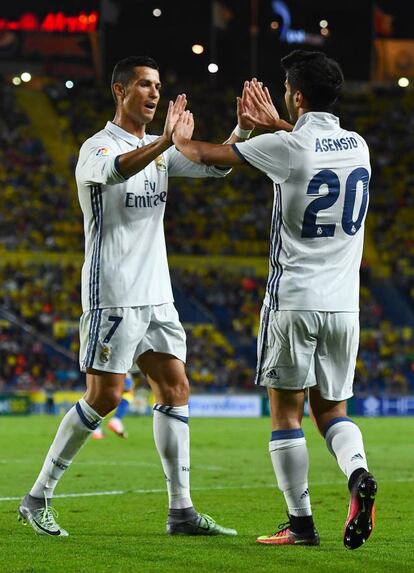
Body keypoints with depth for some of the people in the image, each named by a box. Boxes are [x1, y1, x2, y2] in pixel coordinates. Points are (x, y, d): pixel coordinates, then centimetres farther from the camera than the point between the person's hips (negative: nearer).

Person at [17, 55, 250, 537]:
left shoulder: (158, 149, 14)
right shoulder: (97, 148, -9)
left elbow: (217, 166, 9)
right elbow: (117, 170, -33)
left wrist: (243, 127, -9)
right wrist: (166, 141, -48)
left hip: (156, 296, 8)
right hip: (112, 295, -8)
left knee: (175, 390, 2)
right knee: (103, 397, -8)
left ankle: (181, 510, 3)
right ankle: (37, 498, 3)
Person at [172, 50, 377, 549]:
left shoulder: (285, 147, -11)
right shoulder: (357, 146, 5)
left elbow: (210, 156, 3)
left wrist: (180, 138, 24)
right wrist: (274, 123, 41)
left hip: (292, 298, -5)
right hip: (343, 302, 5)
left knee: (287, 412, 5)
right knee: (331, 409, 14)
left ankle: (300, 522, 4)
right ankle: (358, 473, -15)